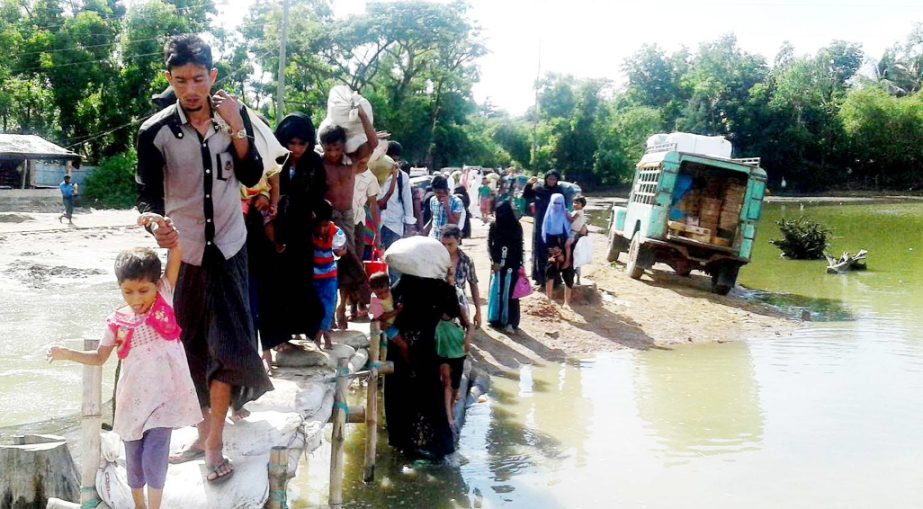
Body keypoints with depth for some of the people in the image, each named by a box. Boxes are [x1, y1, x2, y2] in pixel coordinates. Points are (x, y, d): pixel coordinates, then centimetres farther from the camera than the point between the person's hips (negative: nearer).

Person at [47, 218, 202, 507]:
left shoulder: (165, 298, -5)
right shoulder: (118, 322, -3)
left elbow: (177, 254, -13)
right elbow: (99, 357, 9)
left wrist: (164, 227, -26)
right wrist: (67, 354, -4)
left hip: (164, 397, -2)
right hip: (133, 399, 3)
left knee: (154, 458, -7)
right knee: (134, 460, 15)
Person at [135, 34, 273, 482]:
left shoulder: (234, 113, -5)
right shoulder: (155, 132, -13)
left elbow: (252, 177, -5)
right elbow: (147, 195, -13)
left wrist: (236, 127, -18)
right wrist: (156, 226, -35)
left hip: (228, 244, 1)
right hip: (183, 249, -1)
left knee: (226, 342, -2)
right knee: (193, 345, 8)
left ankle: (214, 443, 5)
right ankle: (204, 433, 23)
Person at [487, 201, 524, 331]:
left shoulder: (516, 227, -4)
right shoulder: (494, 226, -1)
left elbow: (519, 247, 1)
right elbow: (489, 245, 1)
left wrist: (519, 265, -2)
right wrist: (494, 261, -8)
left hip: (512, 265, -2)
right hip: (497, 264, 2)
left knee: (509, 292, -3)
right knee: (496, 290, 6)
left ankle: (510, 321, -1)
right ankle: (496, 319, 15)